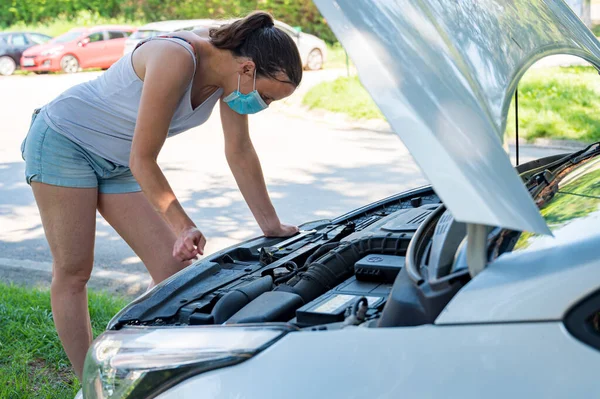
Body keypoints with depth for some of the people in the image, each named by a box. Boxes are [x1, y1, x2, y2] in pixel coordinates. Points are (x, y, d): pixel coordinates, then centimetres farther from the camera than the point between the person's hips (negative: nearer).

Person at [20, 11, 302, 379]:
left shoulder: (232, 74, -9)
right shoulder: (176, 60, -33)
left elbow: (241, 154, 0)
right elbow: (143, 161, -28)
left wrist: (272, 227, 1)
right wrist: (184, 227, -26)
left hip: (118, 165, 8)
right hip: (64, 141, -8)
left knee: (175, 267, -1)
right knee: (73, 273, -3)